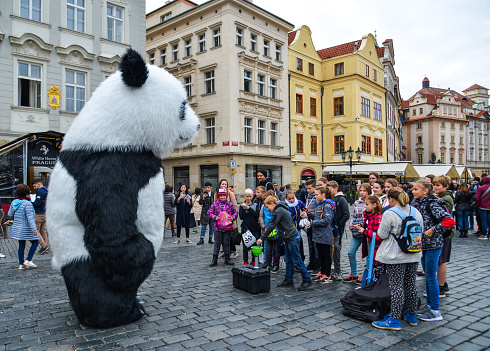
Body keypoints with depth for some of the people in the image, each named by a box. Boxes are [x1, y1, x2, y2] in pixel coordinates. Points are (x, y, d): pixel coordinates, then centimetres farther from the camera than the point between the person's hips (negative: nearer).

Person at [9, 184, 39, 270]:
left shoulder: (14, 202, 4)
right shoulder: (27, 203, -18)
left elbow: (10, 214, 15)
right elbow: (30, 217, -22)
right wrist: (34, 229, -23)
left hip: (17, 228, 8)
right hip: (26, 228, -8)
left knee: (21, 245, 13)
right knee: (35, 242, 6)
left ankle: (21, 264, 17)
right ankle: (28, 260, 1)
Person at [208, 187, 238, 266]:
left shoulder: (230, 204, 4)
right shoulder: (215, 204, -1)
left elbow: (235, 212, 12)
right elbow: (209, 212, 1)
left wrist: (233, 217, -6)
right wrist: (215, 217, -14)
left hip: (228, 227, 2)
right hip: (218, 227, -2)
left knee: (226, 243, 10)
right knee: (217, 244, 3)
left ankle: (227, 259, 21)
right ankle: (214, 260, 12)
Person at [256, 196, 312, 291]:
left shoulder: (279, 211, -14)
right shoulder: (280, 210, 17)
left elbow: (271, 226, -17)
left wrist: (262, 238, -14)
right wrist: (284, 238, 21)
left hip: (292, 238, -10)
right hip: (288, 238, 10)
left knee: (297, 260, -5)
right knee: (288, 261, 13)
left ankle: (307, 281, 3)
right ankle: (288, 280, 20)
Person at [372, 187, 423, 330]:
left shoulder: (389, 214, -16)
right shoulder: (415, 211, 5)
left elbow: (382, 235, -12)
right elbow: (421, 231, 13)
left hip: (396, 256, -7)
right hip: (414, 255, 7)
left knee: (396, 286, -2)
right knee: (411, 284, 16)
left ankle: (394, 320, 3)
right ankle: (412, 315, 29)